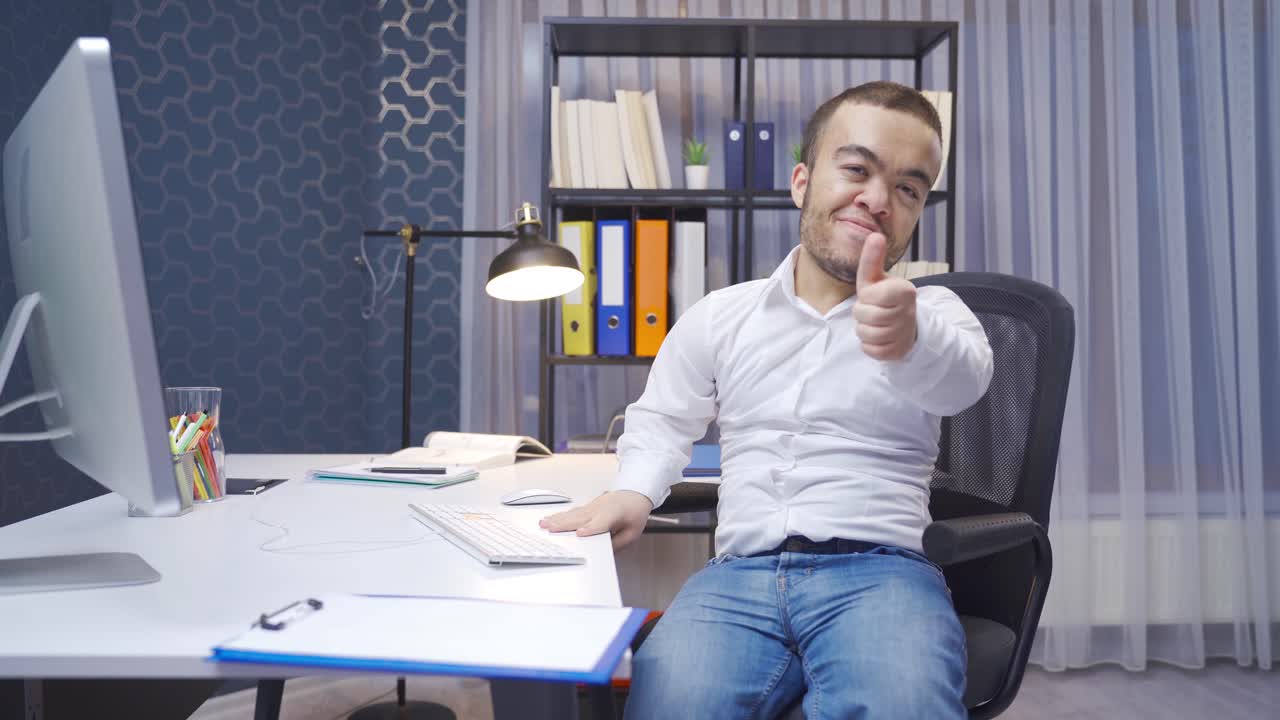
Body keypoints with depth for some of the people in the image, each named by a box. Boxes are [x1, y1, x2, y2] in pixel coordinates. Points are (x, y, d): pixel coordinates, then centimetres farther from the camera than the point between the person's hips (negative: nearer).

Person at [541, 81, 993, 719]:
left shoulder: (935, 312, 8)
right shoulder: (718, 317, 15)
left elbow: (963, 374, -16)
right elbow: (661, 419, 27)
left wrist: (909, 339, -41)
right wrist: (636, 490, 5)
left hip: (880, 571, -1)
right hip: (738, 575, 2)